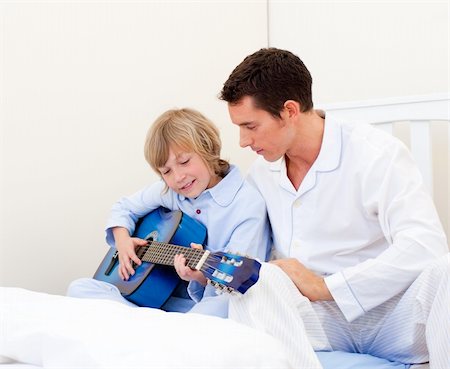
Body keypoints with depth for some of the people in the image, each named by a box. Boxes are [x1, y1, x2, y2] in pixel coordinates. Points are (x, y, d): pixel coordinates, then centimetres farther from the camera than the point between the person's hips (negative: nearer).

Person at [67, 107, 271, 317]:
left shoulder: (248, 205, -11)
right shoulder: (167, 191, 8)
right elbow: (124, 208, 25)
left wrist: (203, 276, -39)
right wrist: (122, 239, 4)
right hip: (162, 298, 6)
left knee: (227, 304, -42)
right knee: (79, 288, -10)